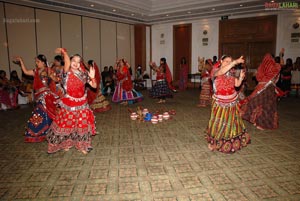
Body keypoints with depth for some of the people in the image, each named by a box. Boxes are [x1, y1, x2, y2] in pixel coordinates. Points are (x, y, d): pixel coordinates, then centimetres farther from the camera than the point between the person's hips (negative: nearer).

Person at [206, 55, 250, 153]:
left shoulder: (230, 73, 5)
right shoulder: (215, 71, -12)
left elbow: (237, 84, 4)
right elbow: (222, 71, -36)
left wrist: (241, 77, -14)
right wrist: (235, 62, -40)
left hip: (232, 101, 5)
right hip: (220, 102, -5)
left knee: (232, 121, 14)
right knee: (218, 122, 0)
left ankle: (231, 142, 32)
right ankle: (212, 142, 19)